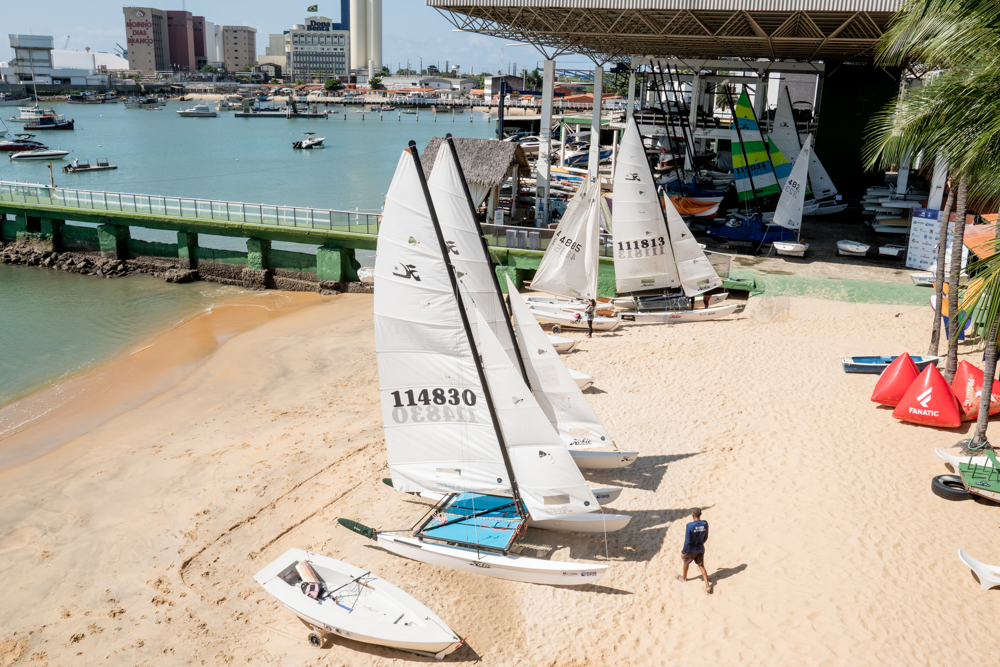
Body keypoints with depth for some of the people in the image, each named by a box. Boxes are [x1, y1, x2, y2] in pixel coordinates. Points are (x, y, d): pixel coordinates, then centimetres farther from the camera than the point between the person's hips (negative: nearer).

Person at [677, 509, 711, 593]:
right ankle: (707, 586, 1)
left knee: (686, 562, 23)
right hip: (701, 549, 4)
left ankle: (684, 577, 46)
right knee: (701, 566, 13)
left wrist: (683, 552, -9)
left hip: (691, 550, -4)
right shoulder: (705, 524, -10)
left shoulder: (690, 526, -26)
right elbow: (705, 538, 5)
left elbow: (687, 541, -21)